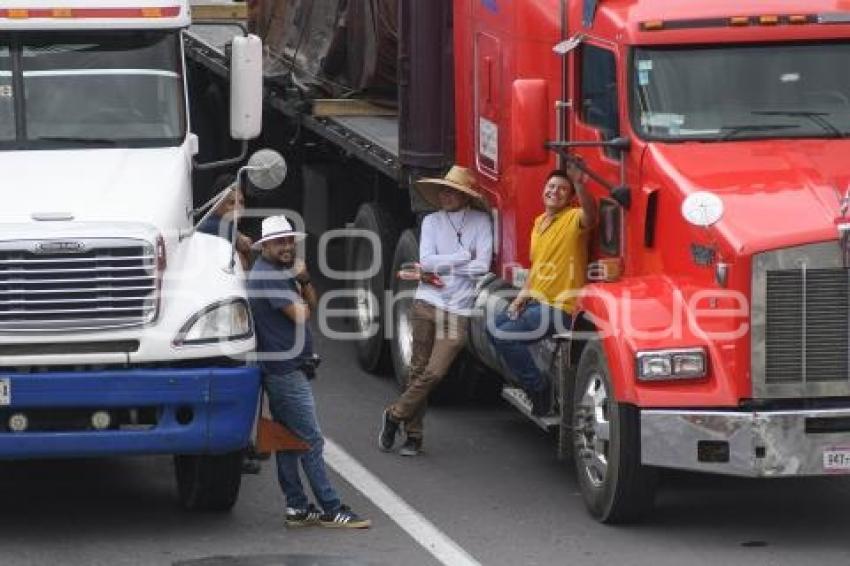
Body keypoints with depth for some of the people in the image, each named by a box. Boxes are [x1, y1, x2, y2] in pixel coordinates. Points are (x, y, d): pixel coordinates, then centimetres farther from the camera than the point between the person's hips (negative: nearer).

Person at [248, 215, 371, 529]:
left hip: (282, 369, 11)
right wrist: (301, 301, 2)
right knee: (311, 440, -9)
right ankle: (332, 510, -9)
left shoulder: (282, 272, 17)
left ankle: (297, 507, 15)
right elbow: (301, 314, -19)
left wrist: (304, 281, -4)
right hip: (286, 369, -11)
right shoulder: (268, 275, -16)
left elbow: (311, 304, 14)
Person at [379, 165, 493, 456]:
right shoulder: (432, 221, 7)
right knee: (418, 370, 2)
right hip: (427, 304, 1)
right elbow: (427, 261, -5)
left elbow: (482, 266, -7)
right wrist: (464, 256, -6)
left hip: (458, 310, -1)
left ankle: (395, 415, 8)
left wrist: (440, 268, -5)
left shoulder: (480, 221, 2)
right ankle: (413, 434, 11)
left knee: (435, 373, -9)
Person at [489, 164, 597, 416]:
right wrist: (521, 297, 9)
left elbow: (590, 216, -38)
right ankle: (530, 382, 20)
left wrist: (579, 184, -55)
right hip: (535, 301, 9)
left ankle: (539, 389, -5)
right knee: (494, 327, 15)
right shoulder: (540, 222, 14)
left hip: (559, 307, -9)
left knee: (504, 336, -19)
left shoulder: (573, 218, -12)